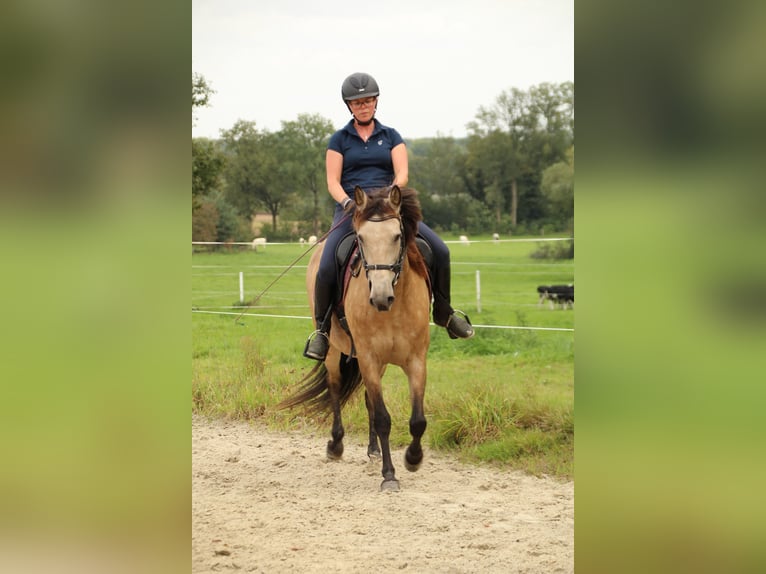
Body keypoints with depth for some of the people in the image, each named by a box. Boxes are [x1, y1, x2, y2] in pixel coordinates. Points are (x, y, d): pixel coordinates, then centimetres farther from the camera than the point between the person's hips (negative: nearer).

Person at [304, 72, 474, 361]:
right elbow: (333, 182, 0)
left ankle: (443, 312, 6)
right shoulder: (339, 139, 8)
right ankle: (321, 329, -5)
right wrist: (347, 202, -21)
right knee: (327, 267, -26)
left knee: (439, 250, -14)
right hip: (350, 209, -2)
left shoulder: (391, 136, 12)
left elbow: (402, 174, -1)